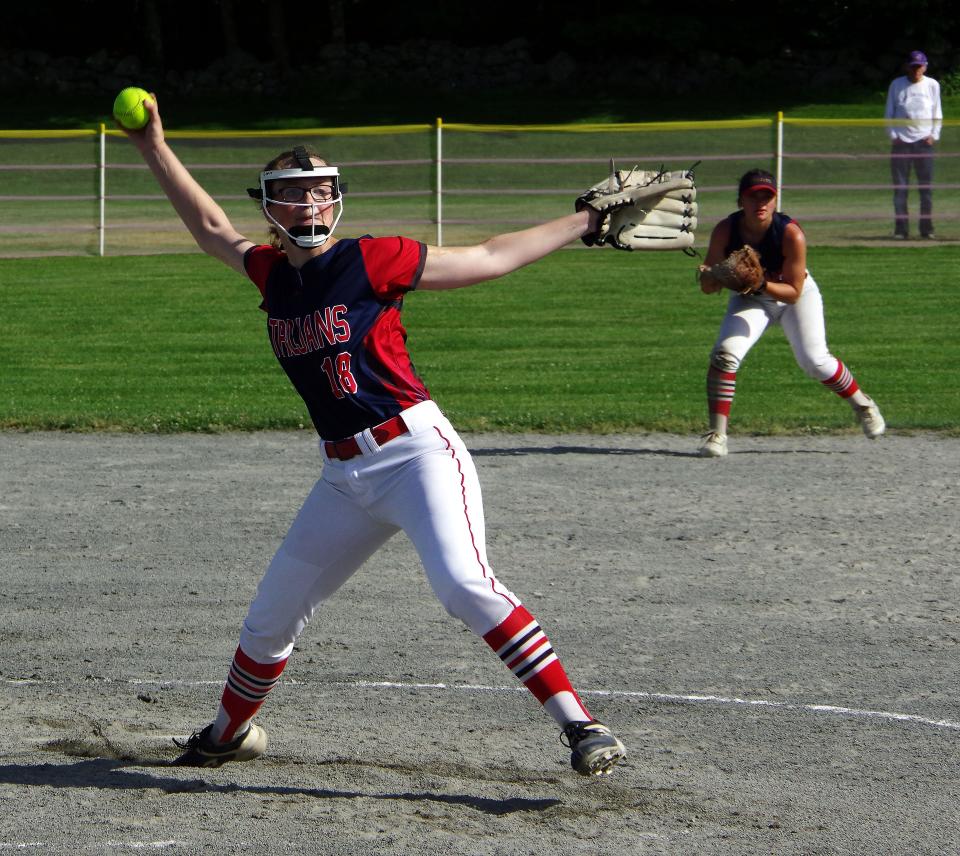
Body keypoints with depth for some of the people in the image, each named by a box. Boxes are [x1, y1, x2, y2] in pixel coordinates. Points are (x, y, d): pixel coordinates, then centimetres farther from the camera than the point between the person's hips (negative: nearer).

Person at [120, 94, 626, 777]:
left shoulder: (371, 261, -6)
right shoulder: (272, 272, 10)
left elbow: (489, 259, -2)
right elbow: (211, 228, 27)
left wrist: (587, 221, -5)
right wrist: (154, 146, 25)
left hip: (416, 452, -6)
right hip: (344, 477, 7)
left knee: (464, 582, -29)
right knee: (271, 618, 15)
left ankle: (582, 727, -31)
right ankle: (231, 732, 42)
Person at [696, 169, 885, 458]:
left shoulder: (791, 234, -32)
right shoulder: (725, 231, -24)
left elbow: (793, 291, -26)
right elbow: (707, 287, -19)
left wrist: (762, 284, -44)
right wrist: (711, 276, -43)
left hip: (796, 295, -2)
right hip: (749, 300, 2)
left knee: (815, 361, -10)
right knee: (724, 354, -20)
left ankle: (862, 404, 19)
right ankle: (716, 434, -14)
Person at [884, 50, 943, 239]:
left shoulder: (932, 85, 9)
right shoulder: (896, 85, 7)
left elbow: (937, 114, 11)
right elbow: (889, 113, 10)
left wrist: (934, 135, -2)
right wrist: (893, 135, -2)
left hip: (925, 141, 0)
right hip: (901, 141, 0)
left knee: (926, 186, -1)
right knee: (900, 187, -3)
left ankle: (927, 228, 3)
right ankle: (901, 228, -1)